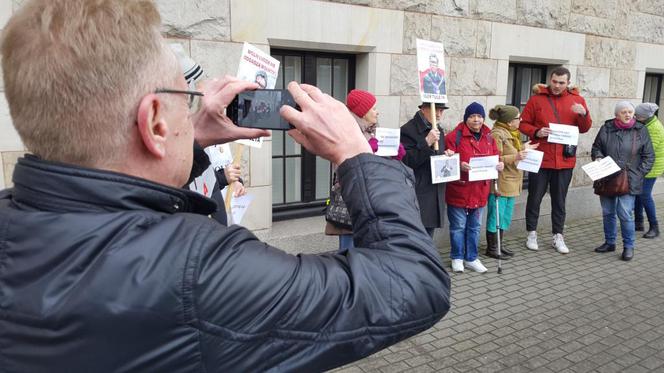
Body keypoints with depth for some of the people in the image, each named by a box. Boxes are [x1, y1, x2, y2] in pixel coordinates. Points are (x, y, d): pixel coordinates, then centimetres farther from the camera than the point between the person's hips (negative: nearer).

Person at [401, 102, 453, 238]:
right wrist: (427, 143, -23)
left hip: (434, 196, 8)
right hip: (417, 195, -8)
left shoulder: (439, 131, 17)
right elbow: (405, 161, -17)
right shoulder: (408, 130, -9)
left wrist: (446, 156, 6)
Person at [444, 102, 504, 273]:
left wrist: (499, 164, -7)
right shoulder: (454, 136, -10)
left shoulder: (488, 137, 9)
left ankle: (471, 258, 29)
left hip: (479, 190, 6)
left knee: (475, 226, 15)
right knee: (458, 226, 6)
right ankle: (457, 258, 23)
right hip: (459, 191, -5)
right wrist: (459, 166, -31)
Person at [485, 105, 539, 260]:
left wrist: (523, 149, 16)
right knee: (496, 215, -1)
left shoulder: (510, 133, 15)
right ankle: (492, 248, 9)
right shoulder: (497, 134, -17)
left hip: (511, 183, 10)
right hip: (499, 183, -10)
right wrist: (515, 157, -25)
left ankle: (499, 244, 28)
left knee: (505, 216, 17)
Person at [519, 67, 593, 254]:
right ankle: (532, 234, 20)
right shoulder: (537, 98, -1)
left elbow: (584, 129, 8)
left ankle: (557, 236, 22)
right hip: (540, 158, -2)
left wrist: (584, 114, -12)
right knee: (535, 198, 7)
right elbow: (523, 124, 2)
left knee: (559, 200, 11)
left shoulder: (577, 100, 6)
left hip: (564, 159, 2)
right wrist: (536, 132, -18)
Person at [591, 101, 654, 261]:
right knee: (608, 213, 11)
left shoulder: (641, 130, 1)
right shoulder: (606, 128, 4)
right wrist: (598, 157, -6)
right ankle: (609, 242, 26)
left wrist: (638, 173, -4)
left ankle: (628, 246, 9)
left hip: (629, 181, -3)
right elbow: (596, 147, 15)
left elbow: (649, 156, 4)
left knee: (625, 214, -8)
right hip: (607, 179, 3)